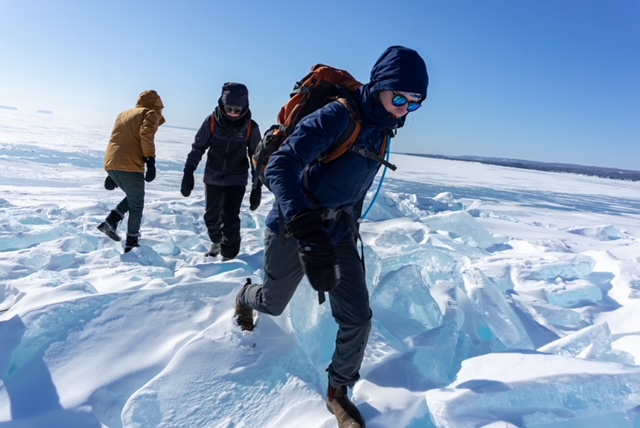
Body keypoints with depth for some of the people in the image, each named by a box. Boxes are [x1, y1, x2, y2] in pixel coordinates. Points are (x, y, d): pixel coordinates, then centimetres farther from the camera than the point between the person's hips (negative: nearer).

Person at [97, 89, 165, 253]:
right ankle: (132, 242, 13)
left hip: (110, 164, 7)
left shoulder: (123, 114, 28)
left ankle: (110, 222, 9)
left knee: (132, 198, 25)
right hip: (130, 166, -7)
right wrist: (150, 160, -20)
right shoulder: (150, 113, 7)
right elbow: (146, 134, -15)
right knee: (136, 205, 8)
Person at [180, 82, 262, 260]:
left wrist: (257, 187, -5)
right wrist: (188, 173, -8)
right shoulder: (212, 121, -10)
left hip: (236, 181, -2)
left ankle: (229, 255, 10)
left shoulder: (250, 127, -11)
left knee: (229, 218, -8)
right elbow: (198, 147, -3)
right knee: (211, 216, 14)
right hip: (212, 179, 2)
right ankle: (216, 242, 42)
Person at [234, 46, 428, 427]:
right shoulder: (336, 116, -24)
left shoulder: (380, 130, 1)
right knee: (273, 304, 18)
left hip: (339, 235, 6)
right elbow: (280, 166, -37)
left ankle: (338, 391, 24)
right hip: (293, 231, -5)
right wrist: (308, 231, -50)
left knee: (358, 319, -1)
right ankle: (246, 296, 57)